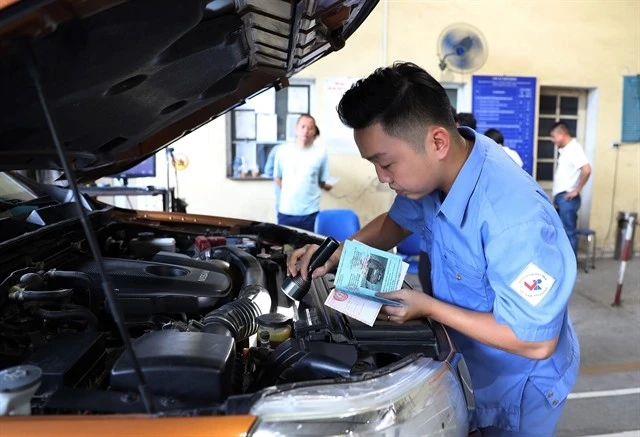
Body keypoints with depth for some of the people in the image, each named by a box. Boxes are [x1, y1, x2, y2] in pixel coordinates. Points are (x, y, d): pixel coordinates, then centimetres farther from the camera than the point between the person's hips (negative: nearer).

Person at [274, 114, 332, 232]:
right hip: (286, 211, 1)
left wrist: (326, 185, -9)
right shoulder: (282, 150, 0)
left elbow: (323, 182, 7)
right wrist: (290, 193, 8)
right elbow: (277, 178, 11)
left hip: (310, 212, -1)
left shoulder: (321, 152, -3)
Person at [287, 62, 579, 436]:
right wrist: (339, 253, -12)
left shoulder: (514, 220, -39)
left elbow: (536, 342, -29)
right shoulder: (434, 171, -14)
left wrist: (428, 307, -27)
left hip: (518, 386, -6)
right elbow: (395, 222, 6)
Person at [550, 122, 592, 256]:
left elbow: (586, 170, -26)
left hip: (567, 198, -9)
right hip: (560, 197, 9)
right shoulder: (565, 149, 14)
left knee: (569, 232, -3)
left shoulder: (574, 149, -14)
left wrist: (576, 190, -19)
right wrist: (556, 190, 12)